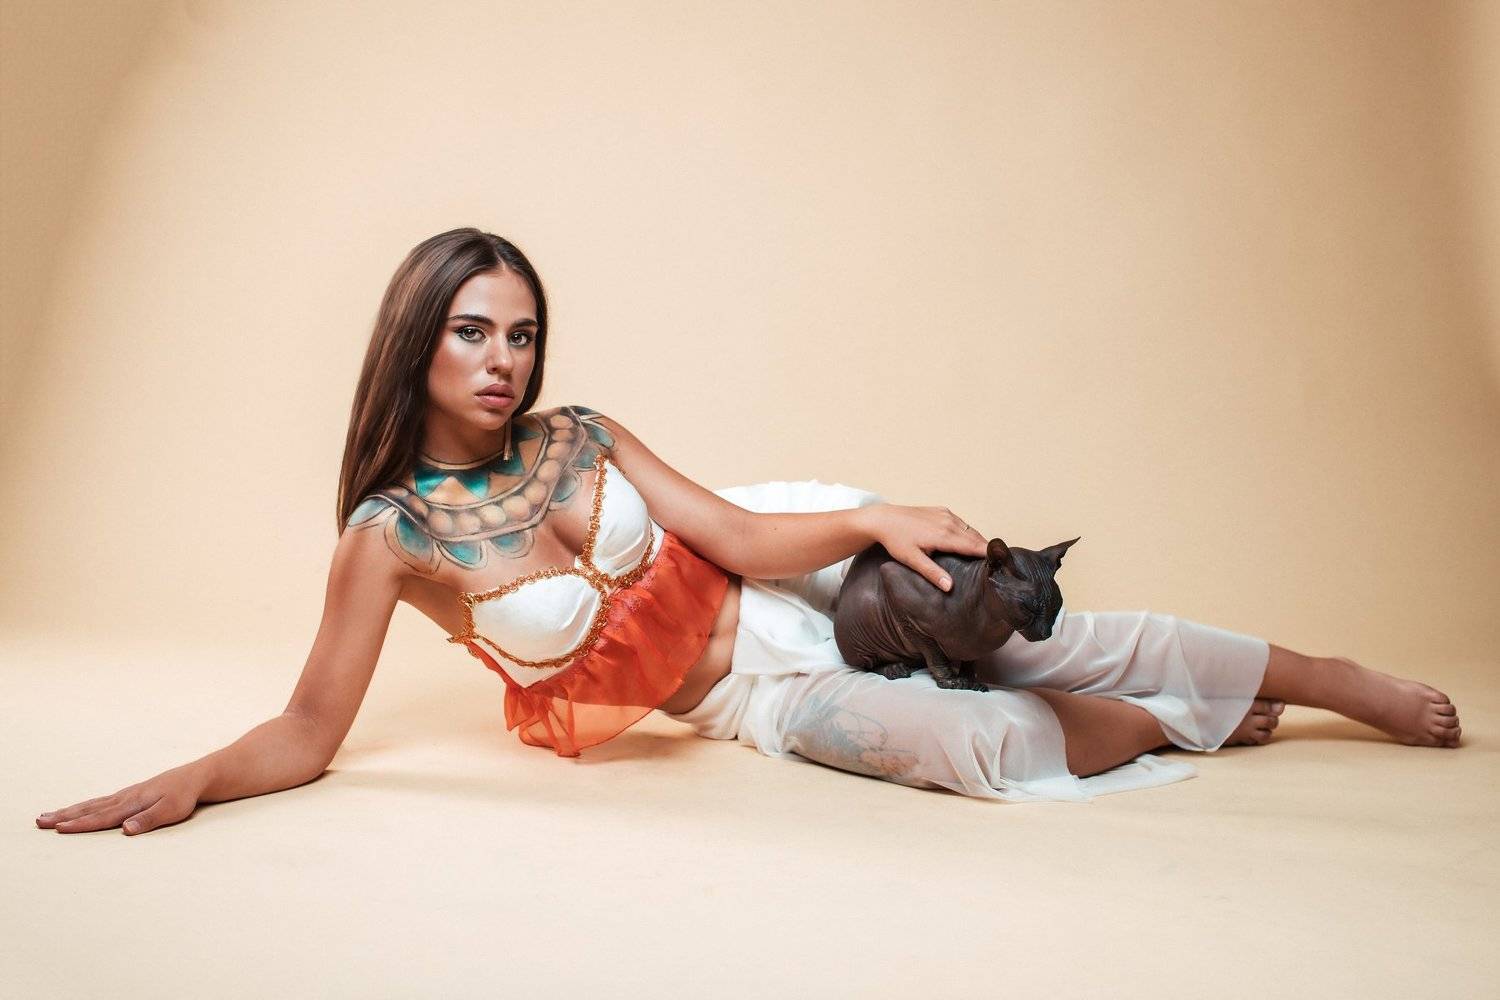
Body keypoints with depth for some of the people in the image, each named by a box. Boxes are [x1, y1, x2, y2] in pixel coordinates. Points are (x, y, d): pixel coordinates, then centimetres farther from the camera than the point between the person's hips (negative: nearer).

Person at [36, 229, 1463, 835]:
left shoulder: (579, 436, -5)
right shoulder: (390, 532, -12)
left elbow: (736, 533, -7)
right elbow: (312, 730, -10)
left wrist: (877, 518, -21)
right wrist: (186, 780, -26)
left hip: (788, 581, 3)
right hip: (744, 697, -2)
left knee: (1033, 634, -7)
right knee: (987, 742, -20)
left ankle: (1321, 675, 12)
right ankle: (1181, 728, 10)